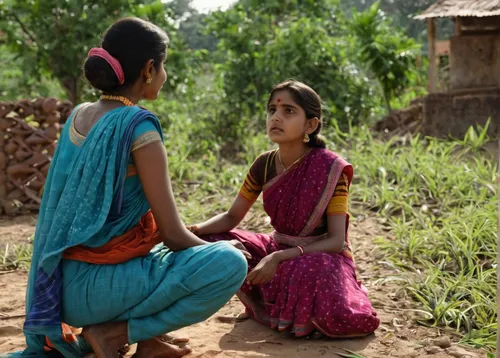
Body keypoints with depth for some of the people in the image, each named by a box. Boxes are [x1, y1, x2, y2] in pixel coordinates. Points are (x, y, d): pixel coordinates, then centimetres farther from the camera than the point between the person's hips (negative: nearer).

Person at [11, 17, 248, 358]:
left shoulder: (79, 116, 8)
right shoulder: (139, 126, -17)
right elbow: (173, 235, -17)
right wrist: (216, 249, 5)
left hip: (66, 285, 9)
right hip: (96, 286, -9)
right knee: (230, 263, -15)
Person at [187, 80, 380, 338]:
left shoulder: (330, 168, -20)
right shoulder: (264, 165, -5)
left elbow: (336, 240, -22)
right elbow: (232, 217, 3)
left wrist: (278, 258, -34)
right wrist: (193, 230, -18)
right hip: (280, 251, 5)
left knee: (333, 315, -39)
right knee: (210, 242, -12)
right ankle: (277, 302, -2)